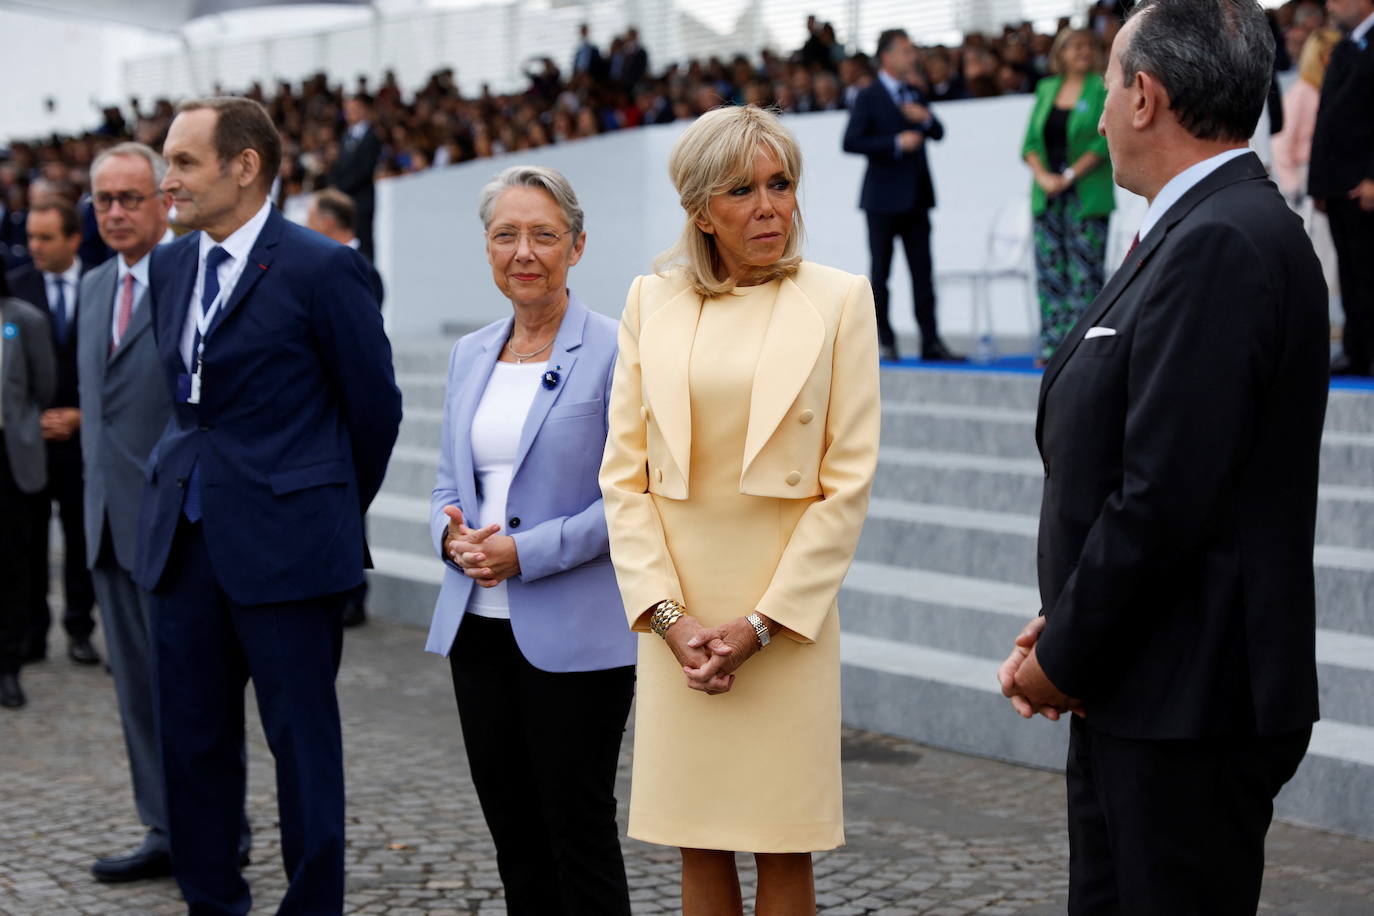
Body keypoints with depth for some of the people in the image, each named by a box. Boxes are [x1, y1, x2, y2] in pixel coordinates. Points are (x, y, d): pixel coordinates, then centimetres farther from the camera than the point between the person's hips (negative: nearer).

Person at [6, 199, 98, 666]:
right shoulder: (15, 286, 3)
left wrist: (80, 415, -5)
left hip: (84, 431, -1)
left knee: (81, 537, 4)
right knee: (27, 536, 1)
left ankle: (80, 629, 14)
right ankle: (31, 632, 9)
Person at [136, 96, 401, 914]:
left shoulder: (321, 269, -10)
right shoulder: (169, 266, 10)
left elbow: (375, 405, -3)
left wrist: (334, 509, 8)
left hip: (286, 543, -6)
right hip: (186, 538, 7)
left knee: (303, 742, 3)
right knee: (192, 739, 12)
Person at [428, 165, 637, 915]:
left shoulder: (613, 353, -8)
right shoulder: (471, 355, 12)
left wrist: (524, 553, -18)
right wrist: (453, 535, -5)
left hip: (575, 636, -6)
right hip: (478, 627, 6)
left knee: (579, 834, 1)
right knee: (513, 833, 12)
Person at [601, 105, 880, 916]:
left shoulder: (840, 299, 0)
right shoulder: (653, 300, 7)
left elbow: (849, 482, -4)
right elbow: (624, 473, 5)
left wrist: (759, 622, -9)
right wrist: (668, 613, -6)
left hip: (788, 612, -2)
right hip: (677, 611, 2)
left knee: (784, 848, 2)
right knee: (698, 845, 7)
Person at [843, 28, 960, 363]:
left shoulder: (915, 95, 16)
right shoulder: (868, 97, -4)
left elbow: (938, 133, 17)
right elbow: (851, 142, -14)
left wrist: (926, 118, -5)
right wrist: (896, 143, -19)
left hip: (916, 196, 6)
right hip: (884, 197, -6)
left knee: (922, 271, 2)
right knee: (880, 271, 2)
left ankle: (931, 341, 1)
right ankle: (882, 341, 8)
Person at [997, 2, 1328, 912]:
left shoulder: (1223, 244, -19)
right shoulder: (1202, 231, 12)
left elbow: (1165, 497, -23)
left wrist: (1065, 661, -12)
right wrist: (1066, 625, 7)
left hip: (1191, 707, -10)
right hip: (1147, 698, 10)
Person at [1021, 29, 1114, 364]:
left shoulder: (1101, 89, 0)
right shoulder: (1046, 89, 14)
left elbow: (1105, 142, -9)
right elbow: (1031, 141, 11)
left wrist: (1069, 176, -13)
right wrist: (1043, 176, -6)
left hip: (1087, 195, -5)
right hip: (1048, 196, 5)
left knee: (1085, 272, -7)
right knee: (1049, 269, 2)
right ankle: (1052, 344, 5)